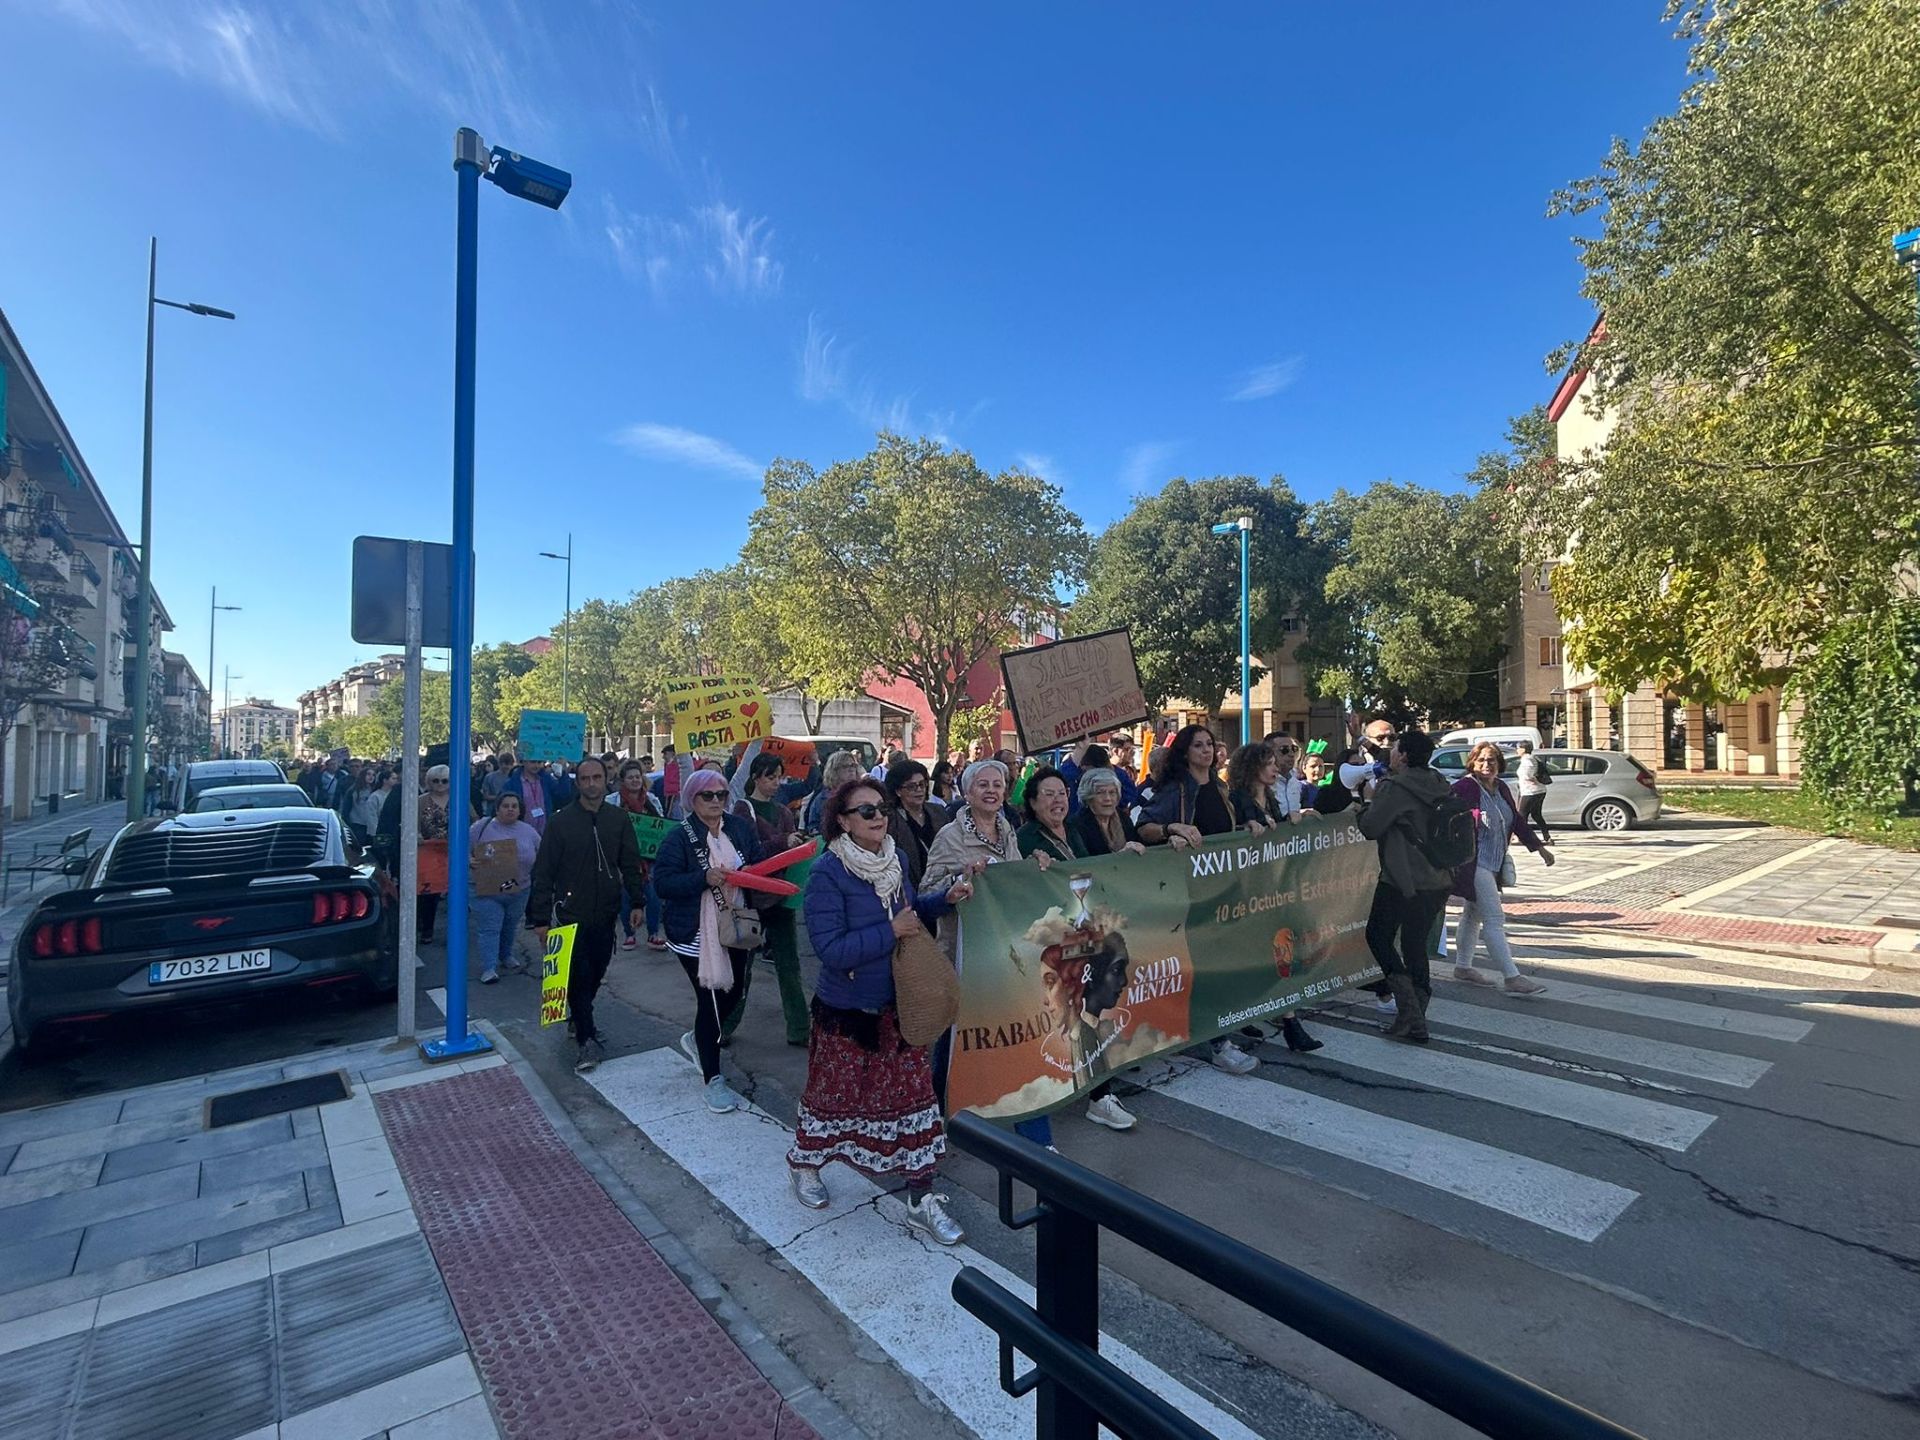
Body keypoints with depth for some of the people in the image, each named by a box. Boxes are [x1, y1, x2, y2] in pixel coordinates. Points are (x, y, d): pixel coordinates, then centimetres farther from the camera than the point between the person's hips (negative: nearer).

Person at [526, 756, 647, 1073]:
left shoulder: (618, 819, 3)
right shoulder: (560, 820, -6)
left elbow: (630, 865, 8)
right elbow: (543, 871, -5)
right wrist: (540, 917, -7)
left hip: (605, 915, 3)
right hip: (571, 914, -3)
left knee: (595, 974, 13)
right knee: (578, 976, -4)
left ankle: (580, 1021, 36)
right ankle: (586, 1039, 5)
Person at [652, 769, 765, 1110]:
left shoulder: (740, 828, 2)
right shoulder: (680, 836, -12)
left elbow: (759, 864, 10)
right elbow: (662, 882, -17)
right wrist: (705, 878, -28)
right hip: (697, 933, -5)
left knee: (733, 991, 15)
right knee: (710, 1000, 1)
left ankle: (697, 1039, 45)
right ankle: (713, 1079, 19)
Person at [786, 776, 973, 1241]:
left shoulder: (894, 858, -1)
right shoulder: (828, 873, -21)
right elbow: (830, 949, -26)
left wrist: (946, 896, -4)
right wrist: (890, 931, -26)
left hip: (898, 1003, 6)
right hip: (847, 1010, -5)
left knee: (914, 1090, 8)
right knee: (834, 1091, 15)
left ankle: (922, 1200, 23)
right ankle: (803, 1164, 45)